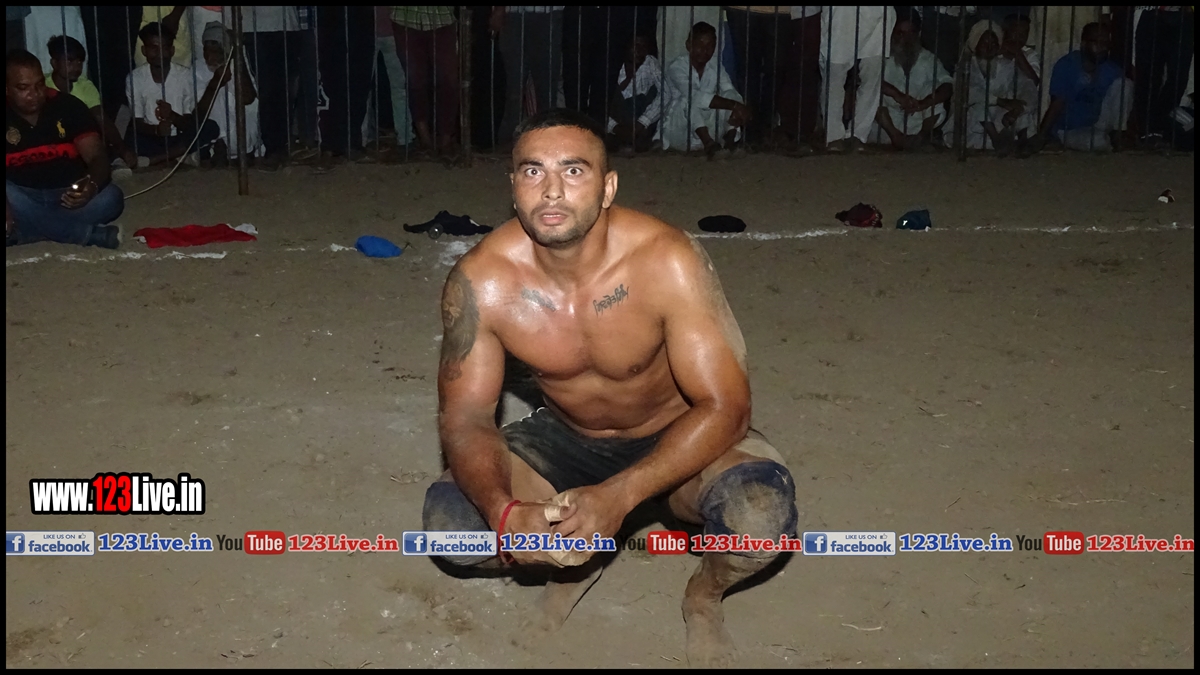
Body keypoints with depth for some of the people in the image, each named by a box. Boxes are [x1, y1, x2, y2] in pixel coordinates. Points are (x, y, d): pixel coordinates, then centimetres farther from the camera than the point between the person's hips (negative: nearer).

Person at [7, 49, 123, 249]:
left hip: (69, 196, 1)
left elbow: (96, 156, -7)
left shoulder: (68, 106, 1)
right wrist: (7, 207, -37)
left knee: (110, 197, -28)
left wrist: (92, 185, -32)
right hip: (23, 198, -1)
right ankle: (90, 233, -30)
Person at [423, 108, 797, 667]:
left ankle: (705, 592, 6)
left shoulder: (668, 261, -30)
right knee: (449, 521, -22)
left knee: (761, 513, -33)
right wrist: (503, 510, -38)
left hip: (677, 440, -2)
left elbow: (724, 405, -28)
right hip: (567, 441, 3)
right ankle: (574, 562, 12)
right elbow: (465, 416, -16)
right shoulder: (482, 281, -23)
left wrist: (619, 494, -42)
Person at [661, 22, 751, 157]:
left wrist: (737, 109, -37)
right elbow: (696, 97, -30)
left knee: (729, 99, -14)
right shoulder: (677, 67, -14)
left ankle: (730, 141, -33)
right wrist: (735, 106, -36)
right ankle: (709, 144, -42)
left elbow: (731, 93, -13)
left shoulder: (716, 68, 4)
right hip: (679, 131, -5)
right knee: (689, 101, -31)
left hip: (708, 129, 5)